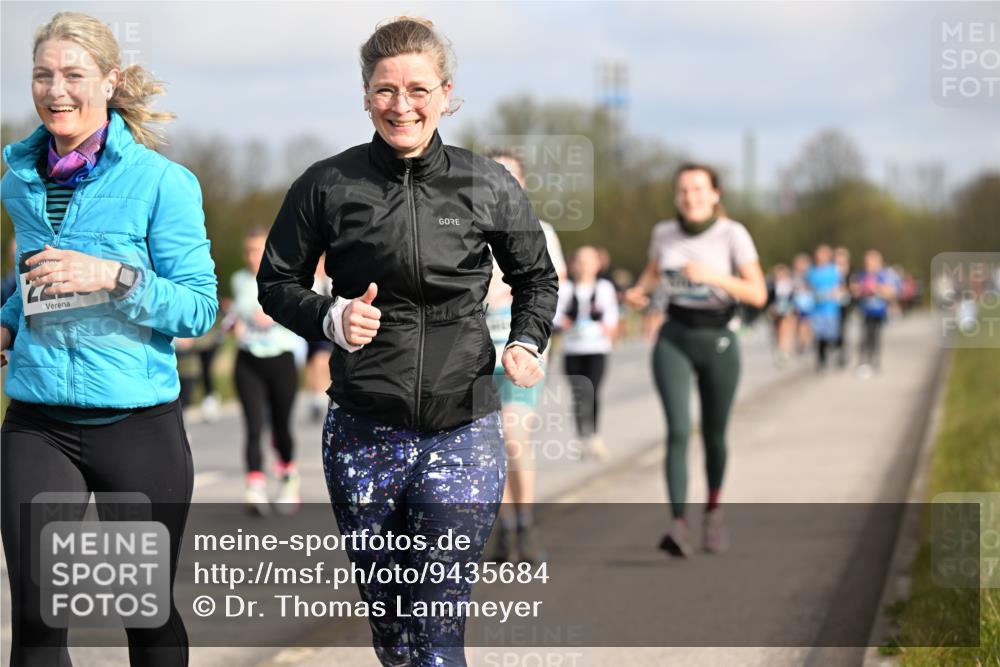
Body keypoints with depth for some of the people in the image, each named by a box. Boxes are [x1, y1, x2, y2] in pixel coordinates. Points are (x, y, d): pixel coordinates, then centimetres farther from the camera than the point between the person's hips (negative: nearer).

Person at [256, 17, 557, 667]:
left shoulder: (490, 187, 1)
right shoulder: (329, 185, -1)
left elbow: (537, 278, 15)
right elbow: (277, 283, 9)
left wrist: (528, 344, -3)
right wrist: (330, 318, -10)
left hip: (463, 433, -1)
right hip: (363, 435, 1)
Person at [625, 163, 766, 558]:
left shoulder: (733, 234, -9)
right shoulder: (664, 233, 1)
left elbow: (758, 294, -12)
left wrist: (713, 276, -26)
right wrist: (638, 291, 1)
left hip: (717, 342, -1)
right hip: (673, 340, 1)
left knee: (713, 434, 10)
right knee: (678, 430, -16)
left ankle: (713, 511, 37)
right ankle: (679, 527, -24)